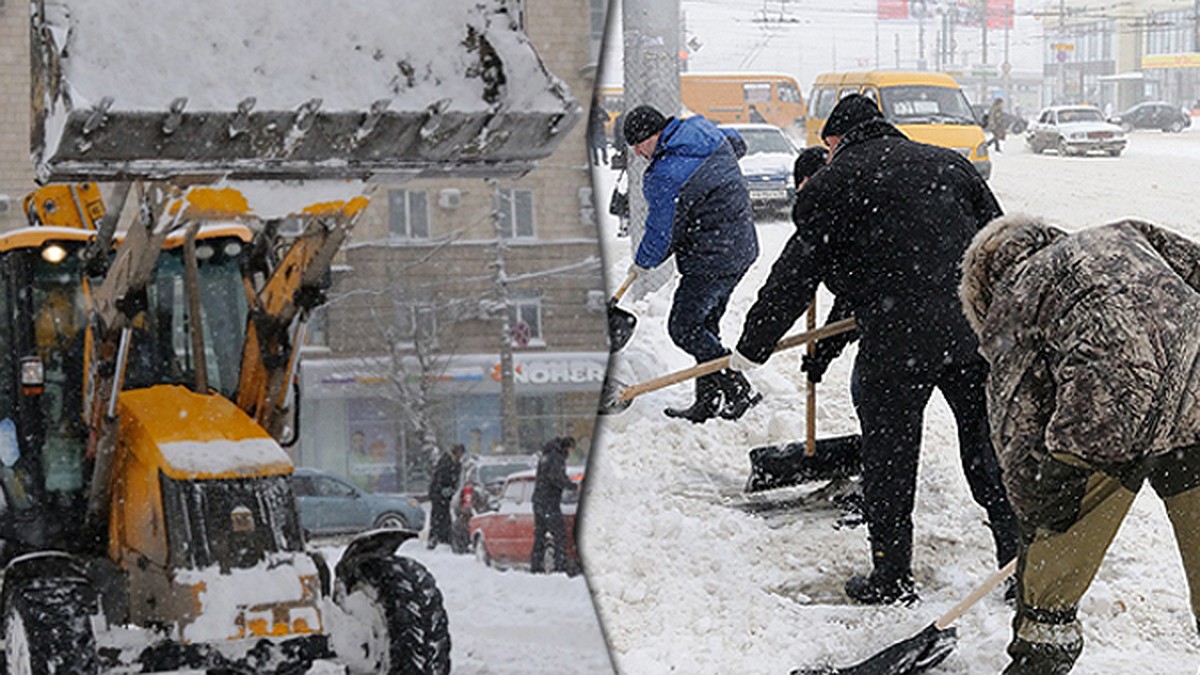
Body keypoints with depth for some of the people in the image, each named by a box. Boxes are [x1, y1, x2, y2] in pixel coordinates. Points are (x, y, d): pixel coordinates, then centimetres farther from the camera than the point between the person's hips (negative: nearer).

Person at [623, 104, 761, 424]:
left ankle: (739, 390, -3)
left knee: (684, 328, -3)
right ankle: (709, 402, 19)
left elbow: (661, 235, -15)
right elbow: (738, 145, 28)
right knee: (705, 325, 16)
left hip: (711, 261, -10)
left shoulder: (664, 177, -22)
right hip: (742, 248, 10)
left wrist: (642, 263, 4)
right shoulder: (708, 131, 4)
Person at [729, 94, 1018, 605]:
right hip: (977, 331, 5)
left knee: (889, 462, 8)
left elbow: (797, 274, 3)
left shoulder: (835, 182, 3)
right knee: (990, 449, 13)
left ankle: (892, 578, 13)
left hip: (898, 342, -5)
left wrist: (753, 347, 11)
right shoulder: (949, 164, 16)